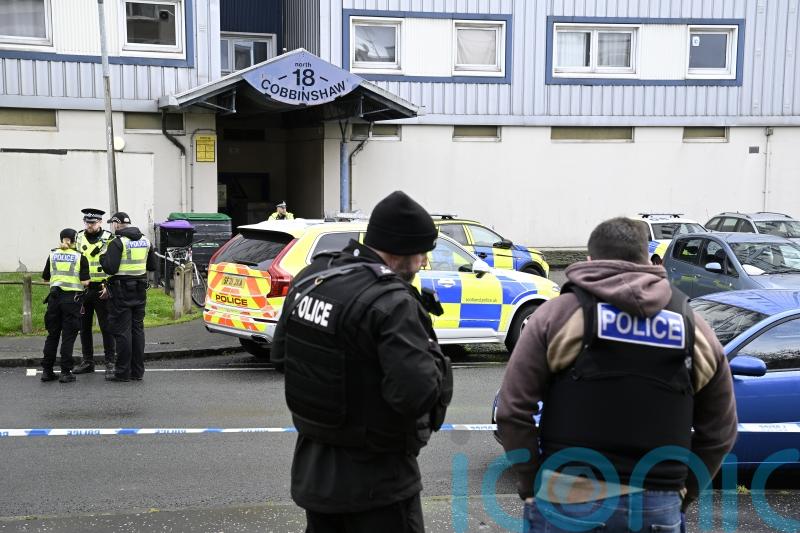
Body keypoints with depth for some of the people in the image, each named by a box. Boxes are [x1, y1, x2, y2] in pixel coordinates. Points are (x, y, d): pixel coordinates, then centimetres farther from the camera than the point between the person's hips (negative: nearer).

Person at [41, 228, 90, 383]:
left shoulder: (53, 255, 6)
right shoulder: (80, 257, -4)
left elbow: (45, 277, 12)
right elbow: (85, 282, -9)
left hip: (55, 296, 3)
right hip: (72, 298, -3)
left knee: (52, 335, 12)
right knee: (68, 336, 2)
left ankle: (47, 371, 16)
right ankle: (66, 372, 2)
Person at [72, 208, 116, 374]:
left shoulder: (108, 238, -3)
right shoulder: (79, 238, 10)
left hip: (102, 289, -5)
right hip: (83, 288, 5)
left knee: (106, 327, -1)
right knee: (84, 326, 10)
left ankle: (110, 362, 7)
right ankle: (87, 361, 19)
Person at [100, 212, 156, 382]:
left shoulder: (118, 242, -13)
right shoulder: (145, 241, 9)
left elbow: (110, 268, -17)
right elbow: (152, 266, 15)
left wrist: (102, 257, 0)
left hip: (122, 292, -6)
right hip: (140, 291, 6)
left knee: (122, 331, -1)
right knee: (137, 329, 11)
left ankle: (123, 372, 3)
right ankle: (137, 371, 15)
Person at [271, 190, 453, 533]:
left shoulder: (309, 278, -1)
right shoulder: (391, 302, -24)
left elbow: (280, 352, 11)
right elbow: (419, 394, -28)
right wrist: (432, 354, -11)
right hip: (373, 480, -7)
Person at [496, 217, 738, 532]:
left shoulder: (560, 313, -3)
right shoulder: (693, 328, 7)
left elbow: (513, 411, -6)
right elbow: (720, 433, 11)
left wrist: (531, 485, 3)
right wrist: (681, 493, 17)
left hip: (568, 499, -2)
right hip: (657, 507, 3)